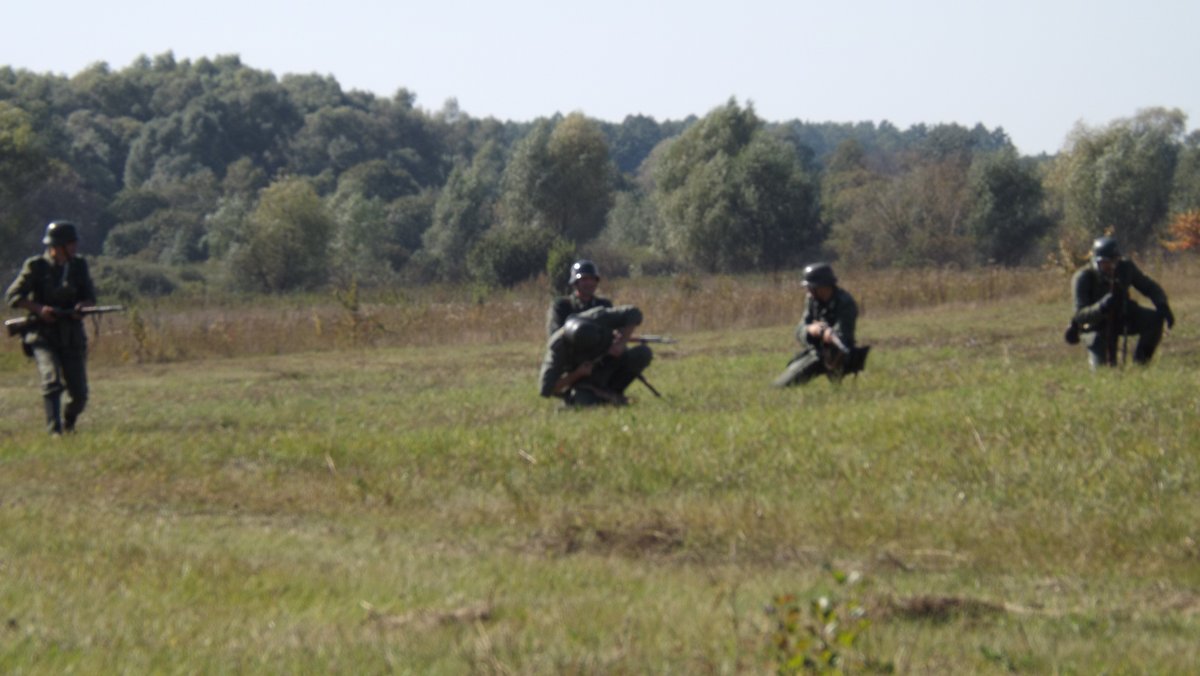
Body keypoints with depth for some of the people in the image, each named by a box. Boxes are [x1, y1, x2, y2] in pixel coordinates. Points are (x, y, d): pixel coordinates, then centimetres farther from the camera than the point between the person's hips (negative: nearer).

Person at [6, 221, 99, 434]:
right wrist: (39, 309, -19)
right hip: (43, 337, -4)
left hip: (72, 338, 4)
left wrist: (82, 306, -14)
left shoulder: (79, 266, 5)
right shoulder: (36, 267, -7)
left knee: (79, 394, 1)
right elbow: (12, 297, -5)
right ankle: (54, 430, -22)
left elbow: (91, 297, 10)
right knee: (52, 381, -25)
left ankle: (68, 425, 29)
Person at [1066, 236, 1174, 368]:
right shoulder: (1084, 277, -26)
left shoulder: (1126, 268, -16)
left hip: (1124, 317, 3)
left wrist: (1163, 306, -26)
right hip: (1100, 325, -3)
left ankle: (1140, 360, -4)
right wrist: (1101, 307, -51)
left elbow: (1150, 287, -6)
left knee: (1155, 318, -23)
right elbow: (1080, 315, -31)